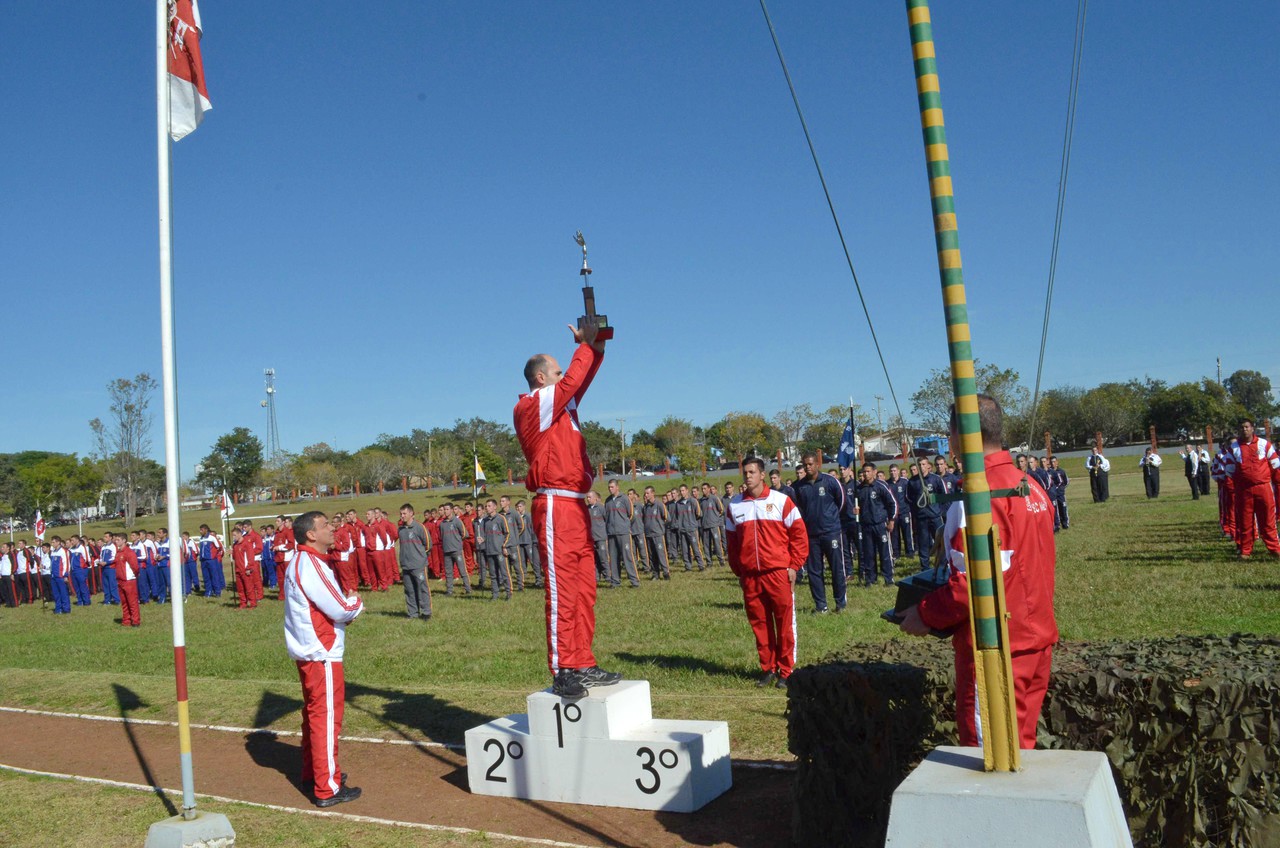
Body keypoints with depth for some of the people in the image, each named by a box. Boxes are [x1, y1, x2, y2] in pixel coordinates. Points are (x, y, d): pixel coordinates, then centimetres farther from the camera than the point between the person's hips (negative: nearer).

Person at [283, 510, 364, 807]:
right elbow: (340, 609, -20)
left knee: (314, 713, 21)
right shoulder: (310, 566, -21)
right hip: (322, 654, -11)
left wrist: (347, 605, 3)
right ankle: (327, 788, 3)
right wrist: (356, 602, 0)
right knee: (327, 718, -4)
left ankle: (313, 772, 35)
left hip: (309, 651, 11)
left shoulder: (302, 562, 12)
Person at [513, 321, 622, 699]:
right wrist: (586, 345, -3)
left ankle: (582, 665, 15)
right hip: (555, 507, -9)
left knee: (584, 590, 10)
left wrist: (595, 347, 8)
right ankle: (562, 673, -7)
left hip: (575, 507, 9)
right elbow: (572, 383, -15)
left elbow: (580, 382, 23)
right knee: (562, 592, -10)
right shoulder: (531, 406, -5)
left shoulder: (562, 406, 19)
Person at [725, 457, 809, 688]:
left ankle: (786, 671, 13)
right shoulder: (734, 505, 7)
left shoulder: (781, 501, -1)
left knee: (785, 623, 2)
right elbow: (731, 541, 13)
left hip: (779, 573, -2)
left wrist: (794, 566, -4)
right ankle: (768, 669, 19)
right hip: (750, 576, 3)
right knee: (759, 623, 7)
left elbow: (799, 534, 1)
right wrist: (737, 572, 10)